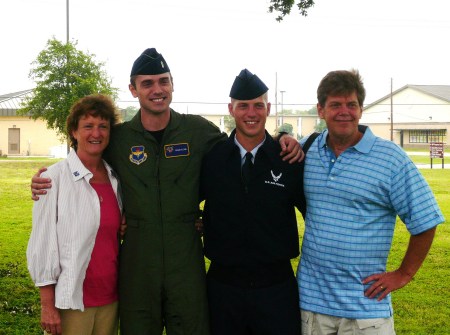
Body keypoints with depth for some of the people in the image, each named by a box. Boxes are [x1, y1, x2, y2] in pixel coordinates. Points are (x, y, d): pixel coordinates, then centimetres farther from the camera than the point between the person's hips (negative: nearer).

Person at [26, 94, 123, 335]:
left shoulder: (114, 178, 5)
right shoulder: (55, 178, -10)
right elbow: (43, 242, -10)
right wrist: (47, 305, -11)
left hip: (110, 299, 5)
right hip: (71, 301, -5)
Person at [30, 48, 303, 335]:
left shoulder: (198, 130, -1)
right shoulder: (117, 138, 0)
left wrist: (280, 140, -4)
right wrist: (48, 182, -4)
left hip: (186, 260, 0)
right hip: (137, 263, 1)